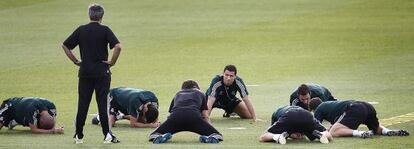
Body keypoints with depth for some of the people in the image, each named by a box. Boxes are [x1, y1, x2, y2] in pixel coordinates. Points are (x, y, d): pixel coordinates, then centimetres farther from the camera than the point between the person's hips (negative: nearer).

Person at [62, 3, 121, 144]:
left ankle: (79, 135, 9)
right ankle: (107, 134, -4)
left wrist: (76, 61, 10)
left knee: (82, 103, 7)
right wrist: (112, 62, -6)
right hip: (102, 71, -2)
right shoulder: (104, 30, -5)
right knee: (102, 102, 0)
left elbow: (65, 46, 7)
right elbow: (117, 46, -17)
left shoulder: (81, 30, 4)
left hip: (84, 71, 2)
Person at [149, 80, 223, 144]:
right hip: (194, 116, -1)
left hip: (175, 115, 1)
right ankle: (211, 137, -29)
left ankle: (162, 137, -21)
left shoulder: (177, 94, 39)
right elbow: (205, 116, 31)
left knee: (153, 135, 14)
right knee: (218, 136, 6)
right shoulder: (200, 94, 34)